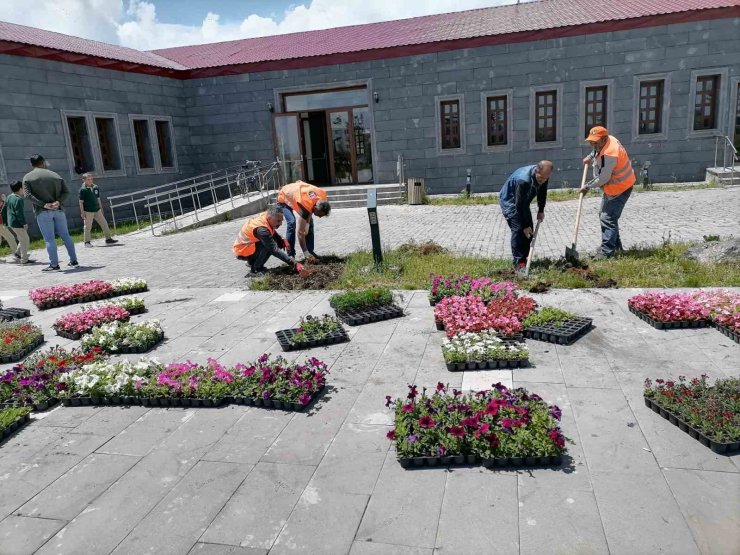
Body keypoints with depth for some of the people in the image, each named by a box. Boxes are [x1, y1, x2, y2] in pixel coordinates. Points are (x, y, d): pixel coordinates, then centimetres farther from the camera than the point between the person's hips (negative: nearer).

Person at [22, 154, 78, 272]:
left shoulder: (27, 177, 3)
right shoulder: (55, 175, 11)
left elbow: (28, 195, -9)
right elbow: (66, 191, 2)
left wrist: (44, 205, -14)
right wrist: (58, 202, -9)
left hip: (43, 212, -3)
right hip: (58, 210, 3)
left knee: (49, 239, -2)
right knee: (66, 236, 11)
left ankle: (54, 264, -3)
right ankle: (73, 260, 15)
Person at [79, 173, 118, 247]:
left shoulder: (95, 187, 7)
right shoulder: (83, 189, -9)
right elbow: (81, 202, -8)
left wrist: (101, 208, 17)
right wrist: (82, 212, -11)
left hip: (97, 210, 6)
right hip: (88, 211, -5)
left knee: (104, 223, 4)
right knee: (88, 227, 2)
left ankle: (108, 239, 11)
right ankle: (87, 242, 13)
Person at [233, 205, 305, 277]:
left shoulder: (265, 216, -11)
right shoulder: (261, 229, -34)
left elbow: (273, 232, 10)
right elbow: (275, 250, -37)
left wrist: (282, 240, -10)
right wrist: (295, 264, -40)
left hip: (250, 245, 9)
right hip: (242, 251, -9)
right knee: (269, 247, -29)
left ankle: (253, 261, 12)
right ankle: (254, 270, -11)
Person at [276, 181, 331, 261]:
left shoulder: (323, 195, -27)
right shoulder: (304, 207, -43)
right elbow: (300, 233, -37)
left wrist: (307, 222, -12)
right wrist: (305, 252, -34)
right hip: (284, 199, -7)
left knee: (309, 223, -3)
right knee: (292, 223, -25)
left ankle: (310, 251, 6)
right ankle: (290, 255, -17)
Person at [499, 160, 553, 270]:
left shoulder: (543, 175, -16)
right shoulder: (523, 180, -38)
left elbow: (542, 192, 5)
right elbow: (519, 205, -32)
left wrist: (541, 211, 4)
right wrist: (525, 225, -27)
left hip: (523, 201, 8)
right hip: (509, 201, -8)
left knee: (529, 231, 4)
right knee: (518, 229, -18)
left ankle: (524, 258, 14)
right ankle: (519, 262, -13)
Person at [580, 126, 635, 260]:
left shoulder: (609, 154, -32)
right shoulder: (608, 139, -1)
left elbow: (603, 178, -28)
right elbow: (597, 150, 25)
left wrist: (587, 186, -15)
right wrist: (590, 157, 12)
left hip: (620, 188, -11)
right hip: (612, 187, 11)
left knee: (608, 218, -14)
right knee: (604, 214, 20)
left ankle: (607, 251, -11)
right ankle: (615, 244, 32)